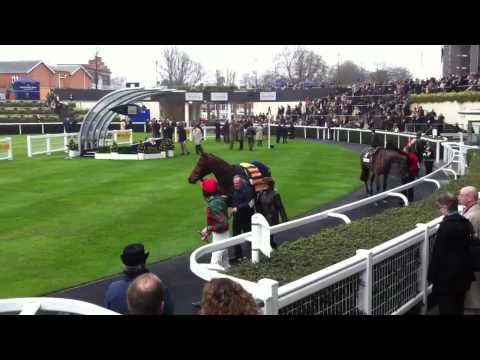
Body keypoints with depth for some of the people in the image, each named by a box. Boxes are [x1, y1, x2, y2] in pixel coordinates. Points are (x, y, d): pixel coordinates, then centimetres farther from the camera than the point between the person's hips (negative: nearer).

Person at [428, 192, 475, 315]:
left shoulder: (446, 225, -21)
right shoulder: (466, 223, 2)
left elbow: (438, 253, -18)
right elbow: (468, 246, 11)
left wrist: (432, 275, -10)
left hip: (448, 274, -8)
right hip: (464, 272, 8)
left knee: (447, 308, 3)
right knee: (458, 306, 19)